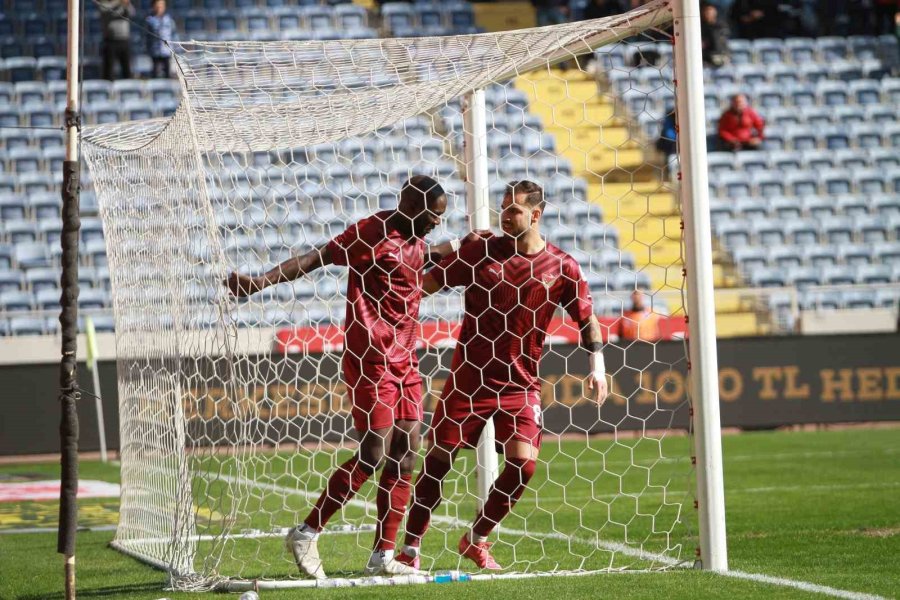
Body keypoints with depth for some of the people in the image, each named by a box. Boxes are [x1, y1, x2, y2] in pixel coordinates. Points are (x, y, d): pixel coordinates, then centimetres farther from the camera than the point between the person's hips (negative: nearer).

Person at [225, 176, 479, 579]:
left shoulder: (414, 242, 15)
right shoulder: (372, 232, -10)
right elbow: (316, 258, -11)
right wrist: (261, 282, -18)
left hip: (404, 359, 9)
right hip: (371, 360, -9)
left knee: (406, 451, 3)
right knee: (374, 453, -11)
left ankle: (383, 556, 6)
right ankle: (306, 534, 1)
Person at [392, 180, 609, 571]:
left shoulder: (562, 267, -2)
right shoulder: (481, 252, -4)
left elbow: (587, 319, 6)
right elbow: (428, 285, 2)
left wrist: (597, 363, -6)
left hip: (521, 381, 0)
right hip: (470, 376, 0)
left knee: (523, 461, -14)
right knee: (438, 458, 0)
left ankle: (477, 538, 8)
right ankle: (411, 546, 13)